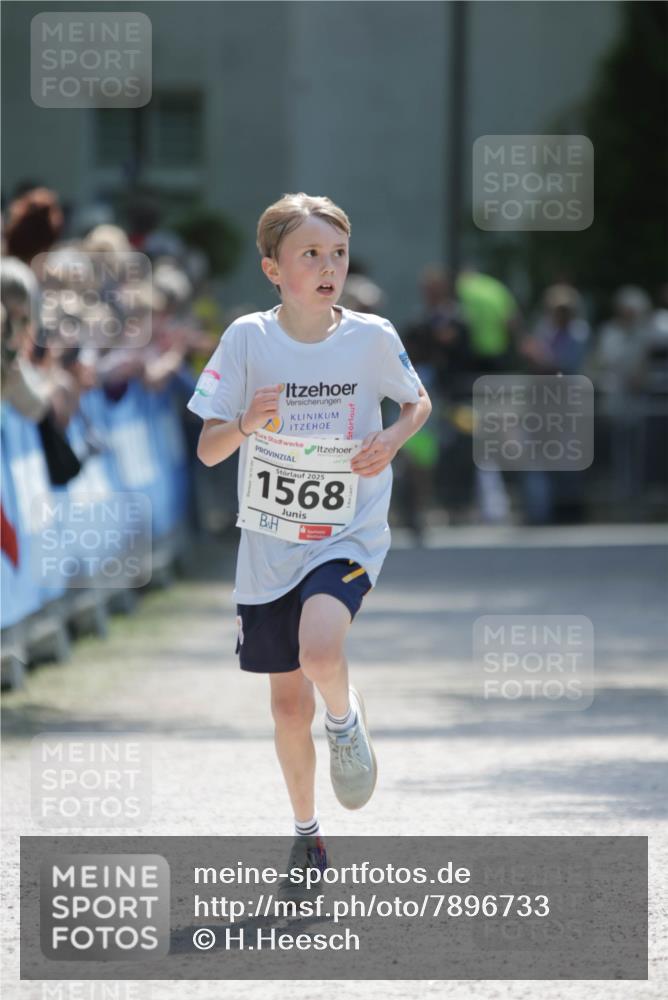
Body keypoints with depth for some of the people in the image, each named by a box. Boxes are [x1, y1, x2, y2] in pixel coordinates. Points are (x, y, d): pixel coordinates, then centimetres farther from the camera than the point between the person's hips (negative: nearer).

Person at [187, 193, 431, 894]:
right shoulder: (248, 338, -6)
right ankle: (306, 834, 30)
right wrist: (246, 423, -25)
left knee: (319, 651, -29)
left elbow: (417, 402, 14)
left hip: (351, 532, -2)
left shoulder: (371, 337, -6)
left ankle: (345, 718, 4)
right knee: (288, 703, 10)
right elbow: (207, 450, -4)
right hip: (271, 542, 2)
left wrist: (392, 439, -8)